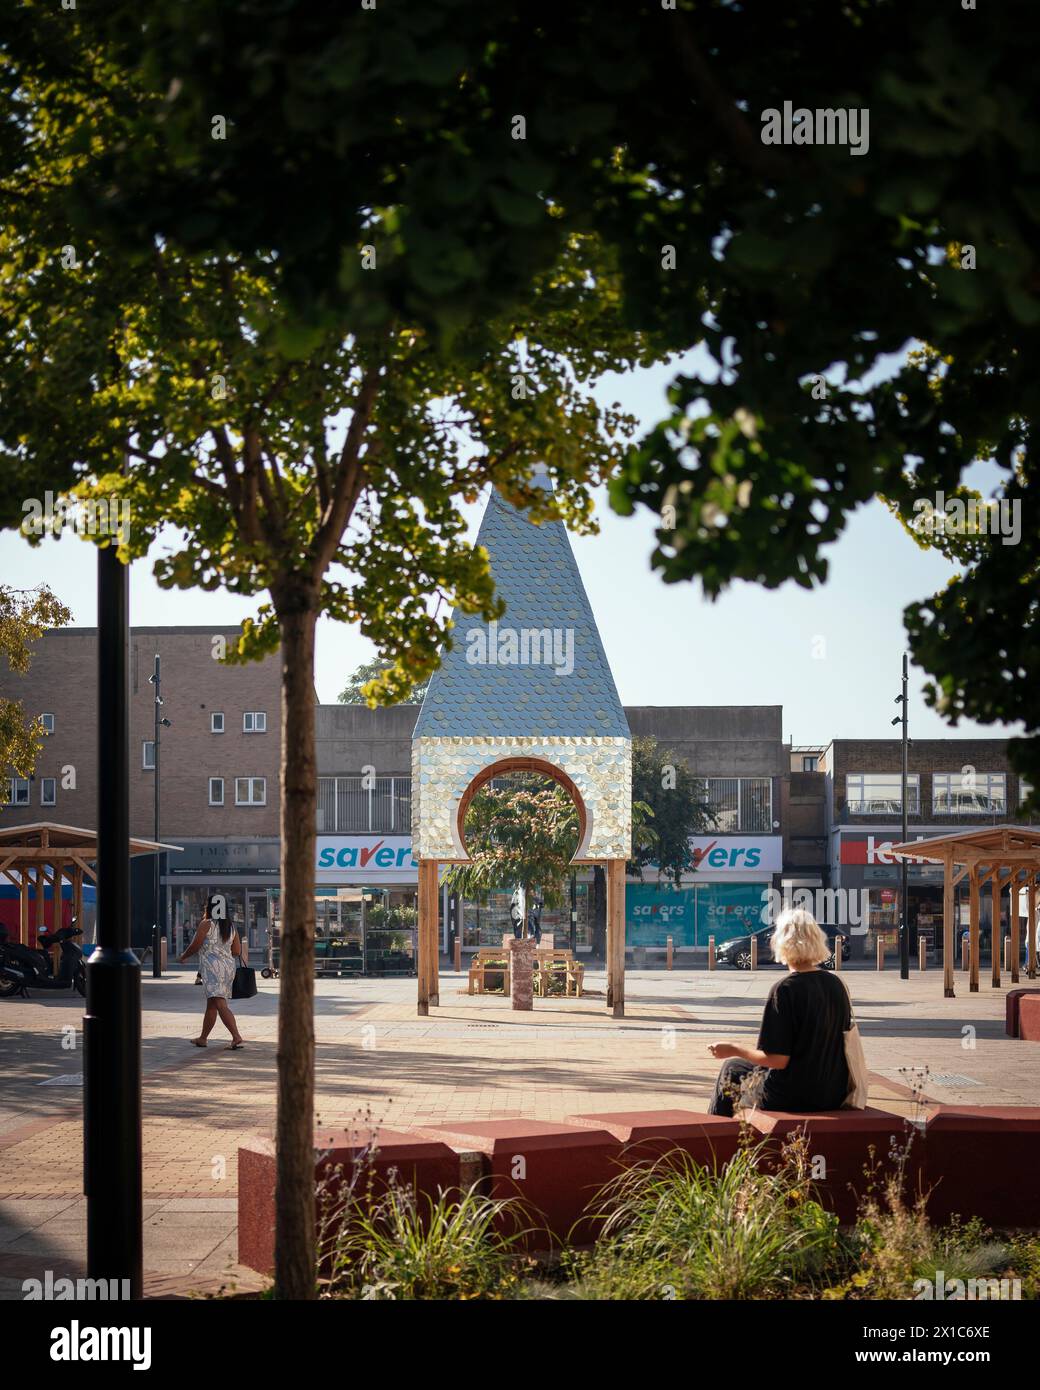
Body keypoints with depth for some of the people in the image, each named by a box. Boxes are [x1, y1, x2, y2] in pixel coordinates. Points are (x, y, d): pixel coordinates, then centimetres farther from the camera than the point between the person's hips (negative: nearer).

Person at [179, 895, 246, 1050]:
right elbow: (237, 952, 9)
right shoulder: (231, 928, 10)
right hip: (229, 966, 7)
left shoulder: (206, 924, -6)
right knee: (211, 1004, 18)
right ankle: (203, 1038, 28)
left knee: (220, 1004, -14)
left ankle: (237, 1038, -25)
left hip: (212, 966, -7)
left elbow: (195, 946, -5)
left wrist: (183, 957, 13)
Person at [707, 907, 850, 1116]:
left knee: (731, 1069, 20)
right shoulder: (836, 984, 1)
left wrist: (734, 1050, -5)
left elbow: (777, 1059, -20)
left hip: (792, 1098, -7)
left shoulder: (785, 990, -19)